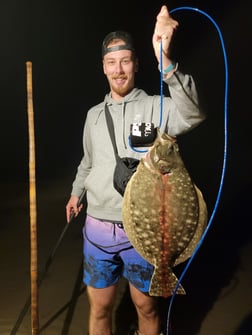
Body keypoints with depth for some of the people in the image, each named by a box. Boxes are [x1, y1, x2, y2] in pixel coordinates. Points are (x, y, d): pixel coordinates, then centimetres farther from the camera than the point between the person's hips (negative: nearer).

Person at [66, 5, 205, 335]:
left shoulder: (155, 106, -7)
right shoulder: (94, 114, 8)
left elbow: (192, 114, -30)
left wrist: (164, 60, -41)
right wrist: (76, 191, 26)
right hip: (97, 229, 4)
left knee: (146, 306, 15)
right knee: (99, 308, 15)